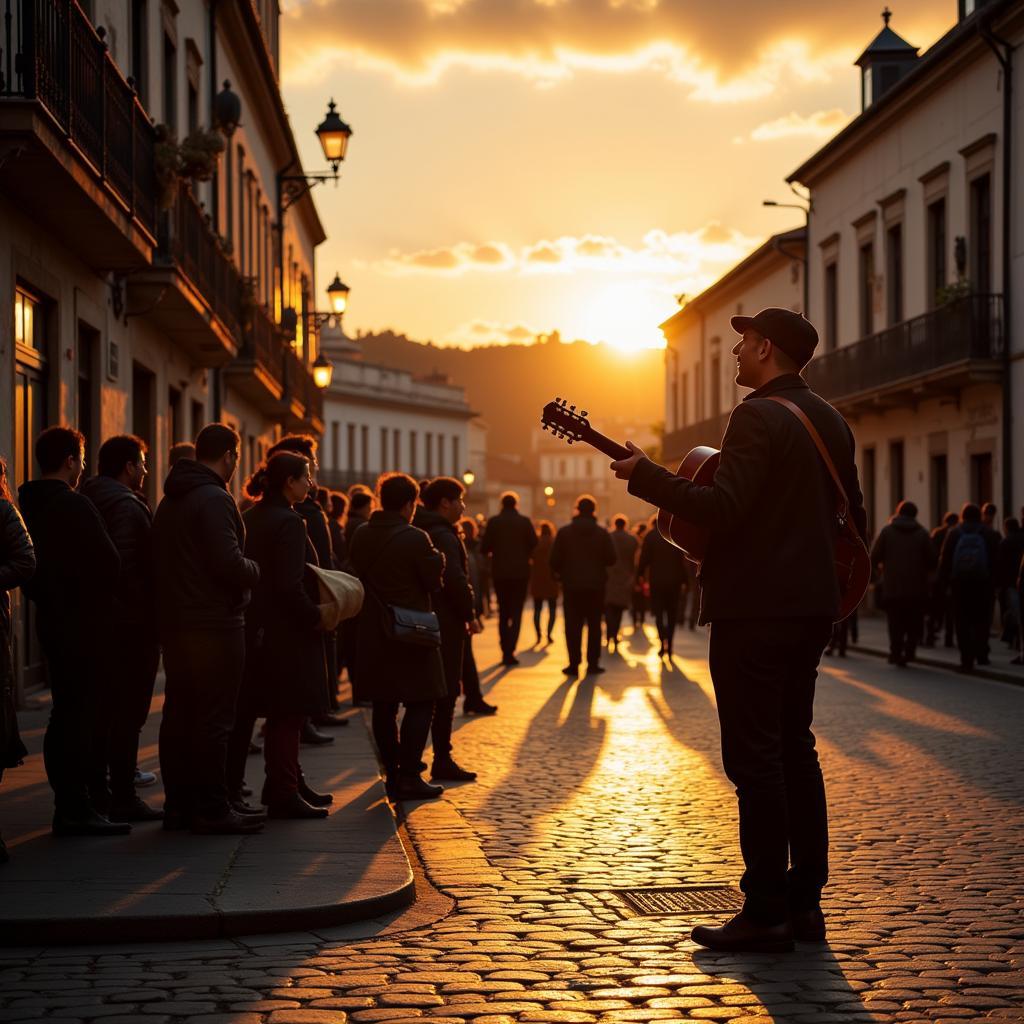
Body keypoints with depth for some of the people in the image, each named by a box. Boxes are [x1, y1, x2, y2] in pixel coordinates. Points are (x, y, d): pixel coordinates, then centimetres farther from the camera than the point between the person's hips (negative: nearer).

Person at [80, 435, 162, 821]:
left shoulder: (89, 501, 14)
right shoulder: (126, 505, -15)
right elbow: (128, 567, -23)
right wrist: (147, 616, -19)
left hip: (97, 624, 10)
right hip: (130, 625, -10)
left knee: (102, 712, 15)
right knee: (129, 713, -5)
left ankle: (96, 791, 21)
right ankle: (123, 799, -4)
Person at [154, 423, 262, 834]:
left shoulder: (169, 502, 15)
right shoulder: (214, 499, -15)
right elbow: (230, 565, -23)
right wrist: (255, 570, -3)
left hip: (174, 624, 9)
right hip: (215, 626, -9)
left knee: (178, 713, 11)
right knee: (214, 718, -4)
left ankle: (178, 804, 16)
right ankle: (211, 809, -1)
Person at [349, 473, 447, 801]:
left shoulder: (360, 536, 4)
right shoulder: (415, 538, -15)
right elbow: (434, 581, -11)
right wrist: (436, 556, 5)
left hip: (372, 635, 6)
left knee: (383, 706, 11)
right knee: (420, 703, 0)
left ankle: (392, 774, 16)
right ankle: (409, 776, -5)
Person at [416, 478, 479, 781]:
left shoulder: (419, 532, 14)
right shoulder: (443, 535, -15)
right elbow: (456, 581, -23)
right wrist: (470, 614, -11)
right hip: (446, 623, -9)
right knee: (445, 691, -4)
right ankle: (442, 760, -3)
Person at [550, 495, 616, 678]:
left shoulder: (564, 532, -4)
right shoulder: (602, 533, -3)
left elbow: (555, 560, -6)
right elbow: (611, 559, -3)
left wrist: (559, 573, 13)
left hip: (571, 585, 0)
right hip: (596, 585, 0)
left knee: (573, 626, 3)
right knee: (594, 625, 9)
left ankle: (574, 664, -1)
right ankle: (593, 664, 7)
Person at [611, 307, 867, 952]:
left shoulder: (758, 417, -14)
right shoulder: (831, 421, 14)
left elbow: (723, 508, -24)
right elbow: (854, 517, 20)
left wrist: (643, 475, -15)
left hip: (755, 607, -9)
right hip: (813, 605, 9)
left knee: (754, 755, -5)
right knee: (795, 746, 14)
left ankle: (767, 913, -4)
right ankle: (804, 903, 17)